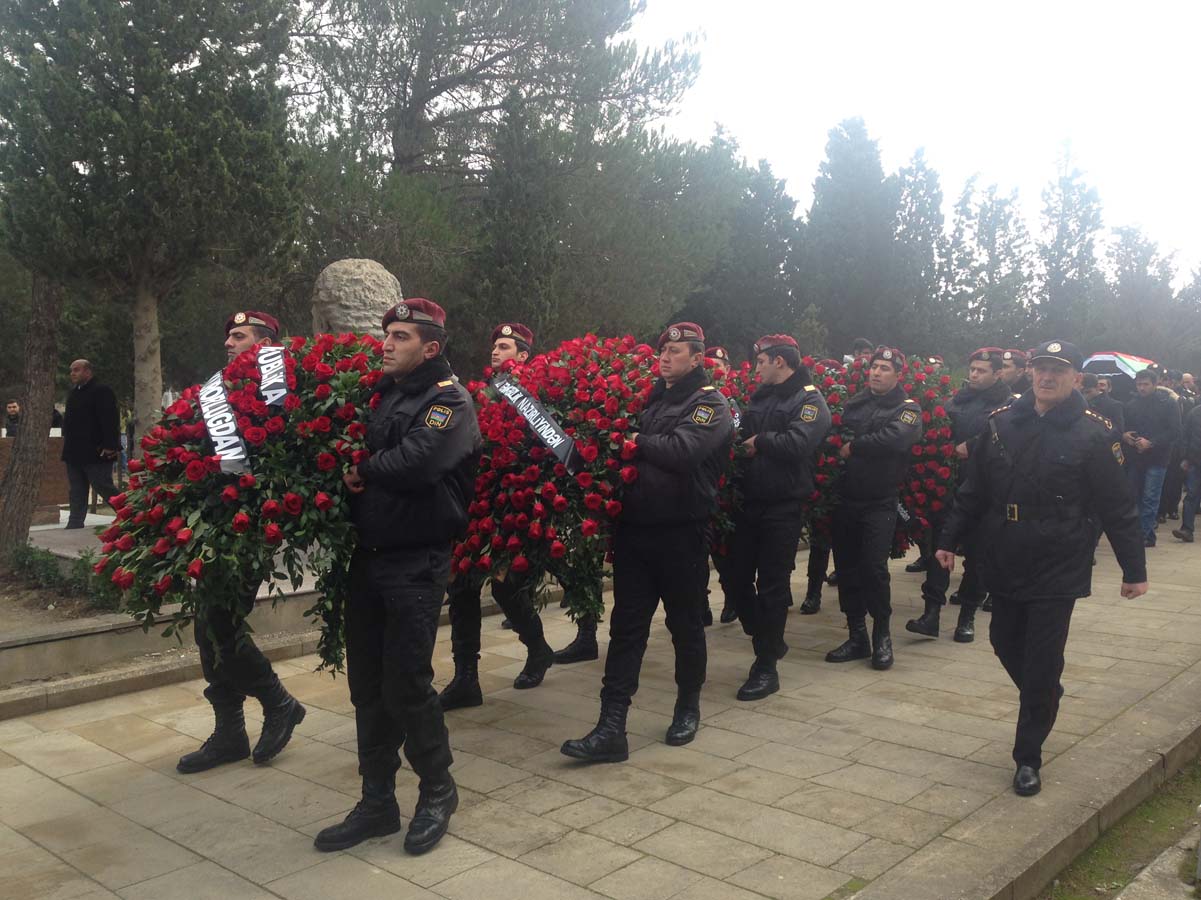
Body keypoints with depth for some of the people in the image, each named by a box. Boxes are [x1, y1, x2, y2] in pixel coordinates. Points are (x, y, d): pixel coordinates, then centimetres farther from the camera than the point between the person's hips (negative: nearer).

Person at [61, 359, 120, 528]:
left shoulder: (102, 391, -11)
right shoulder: (74, 392, 18)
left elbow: (110, 421, -18)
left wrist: (109, 446, -24)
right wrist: (67, 445, 19)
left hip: (96, 452, -9)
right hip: (75, 453, 9)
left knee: (104, 488, -6)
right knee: (76, 492, 11)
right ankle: (75, 524, 15)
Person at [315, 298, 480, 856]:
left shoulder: (449, 400, -8)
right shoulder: (383, 393, 15)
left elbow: (417, 461, -24)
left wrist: (364, 469, -9)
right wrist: (358, 470, -3)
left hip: (416, 564, -7)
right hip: (369, 557, 7)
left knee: (406, 684, -3)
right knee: (368, 685, 11)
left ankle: (438, 792, 20)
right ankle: (377, 803, 25)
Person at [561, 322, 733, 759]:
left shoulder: (710, 404, -4)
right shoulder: (652, 399, 16)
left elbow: (683, 450, -22)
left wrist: (638, 442, -12)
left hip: (682, 534, -5)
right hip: (634, 528, 6)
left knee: (686, 624, 10)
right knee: (626, 627, 2)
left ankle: (688, 707, 31)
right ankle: (611, 729, 3)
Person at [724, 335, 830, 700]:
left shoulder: (809, 400, -7)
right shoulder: (760, 398, 15)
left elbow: (798, 443, -23)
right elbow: (741, 438, 18)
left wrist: (759, 442, -10)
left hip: (783, 508, -7)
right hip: (750, 503, 7)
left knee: (772, 586, 0)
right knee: (735, 578, 9)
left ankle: (767, 667, 11)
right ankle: (769, 641, 30)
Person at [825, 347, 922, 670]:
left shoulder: (907, 409, -1)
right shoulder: (854, 403, 14)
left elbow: (895, 439, -21)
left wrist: (853, 446, -15)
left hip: (879, 504, -4)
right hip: (845, 499, 5)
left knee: (874, 567, -10)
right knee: (846, 567, 7)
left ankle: (882, 635, 9)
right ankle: (857, 637, 19)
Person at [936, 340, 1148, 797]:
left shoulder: (1093, 434, -8)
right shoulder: (1001, 423, 2)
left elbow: (1118, 508, -5)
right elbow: (973, 490, 8)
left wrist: (1134, 569, -3)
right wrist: (950, 540, 10)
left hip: (1058, 569, -4)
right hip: (1004, 565, 4)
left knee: (1041, 666, 1)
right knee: (1005, 641, 17)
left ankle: (1028, 758, 15)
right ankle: (1045, 697, 46)